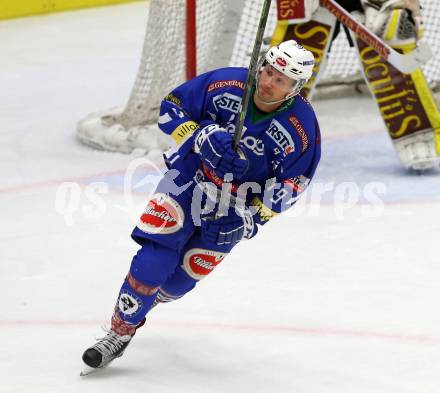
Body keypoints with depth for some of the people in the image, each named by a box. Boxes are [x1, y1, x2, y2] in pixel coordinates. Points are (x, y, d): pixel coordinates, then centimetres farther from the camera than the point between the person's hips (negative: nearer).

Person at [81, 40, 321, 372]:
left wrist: (259, 211, -19)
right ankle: (121, 331, -3)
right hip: (190, 177, 0)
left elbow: (294, 180, -7)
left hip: (235, 206, 0)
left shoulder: (302, 127, -20)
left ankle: (146, 297, 37)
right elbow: (172, 106, -8)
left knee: (181, 278, 3)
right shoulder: (225, 84, -19)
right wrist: (199, 136, -25)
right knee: (156, 255, -16)